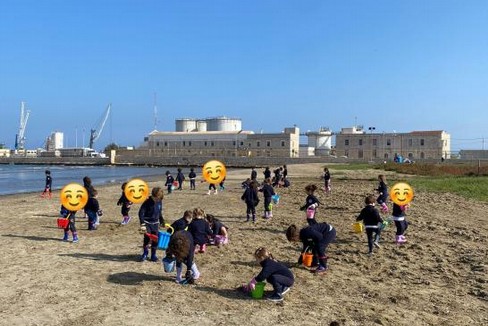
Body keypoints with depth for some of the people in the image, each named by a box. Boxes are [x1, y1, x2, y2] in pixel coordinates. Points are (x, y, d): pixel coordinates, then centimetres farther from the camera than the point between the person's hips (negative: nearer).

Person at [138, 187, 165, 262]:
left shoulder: (159, 202, 0)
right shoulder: (147, 202, -16)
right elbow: (141, 212, -18)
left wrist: (162, 221, 19)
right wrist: (142, 223, -26)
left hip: (155, 223, 4)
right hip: (147, 223, -4)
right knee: (147, 238, -10)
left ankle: (153, 255, 16)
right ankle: (145, 253, 12)